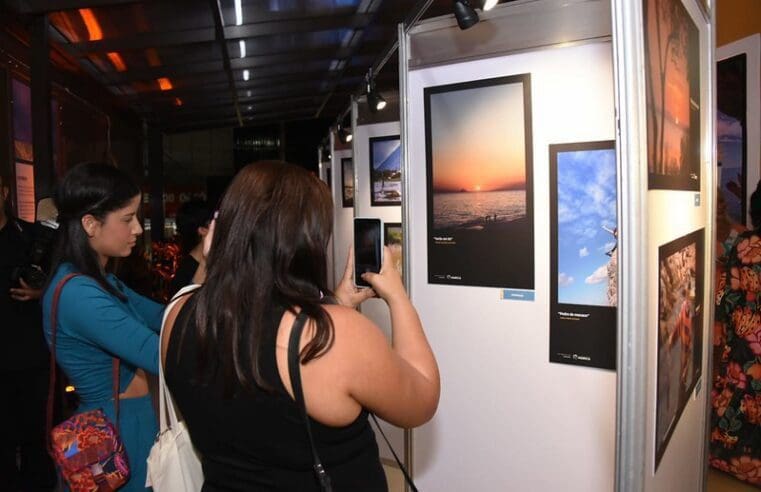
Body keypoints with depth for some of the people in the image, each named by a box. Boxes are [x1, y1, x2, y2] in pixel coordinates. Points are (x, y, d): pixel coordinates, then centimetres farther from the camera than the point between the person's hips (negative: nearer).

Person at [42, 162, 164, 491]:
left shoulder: (99, 281, 6)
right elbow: (164, 357, -30)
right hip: (119, 430, -9)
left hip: (131, 420, 9)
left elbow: (164, 318, 7)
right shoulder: (77, 293, -25)